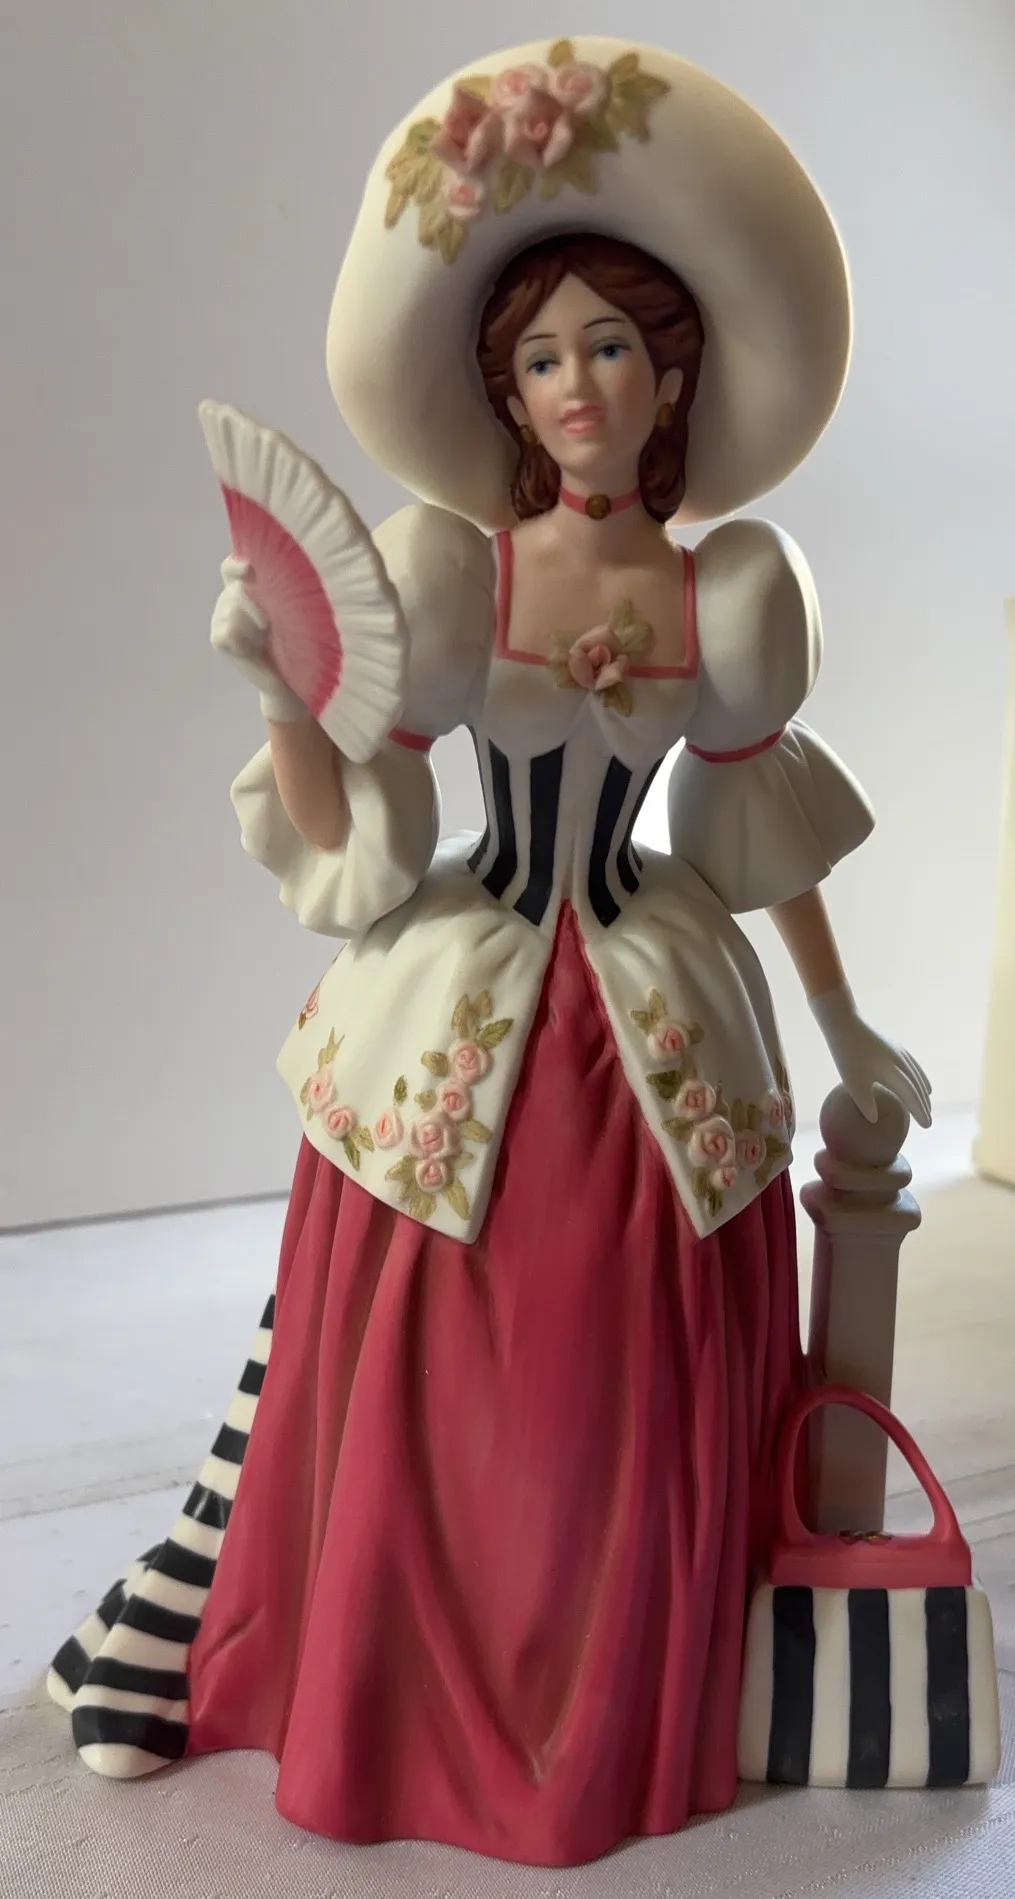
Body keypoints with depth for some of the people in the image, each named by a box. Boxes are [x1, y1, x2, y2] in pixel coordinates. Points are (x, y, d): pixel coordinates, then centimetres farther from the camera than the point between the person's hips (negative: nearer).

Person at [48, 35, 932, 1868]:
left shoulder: (738, 582, -3)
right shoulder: (440, 563, -10)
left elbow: (762, 818, 9)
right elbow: (344, 855, -9)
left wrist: (845, 1028, 16)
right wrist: (281, 694, -27)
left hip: (664, 1036, 2)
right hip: (459, 1032, -2)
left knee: (640, 1416, 12)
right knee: (389, 1396, 8)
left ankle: (611, 1731, 39)